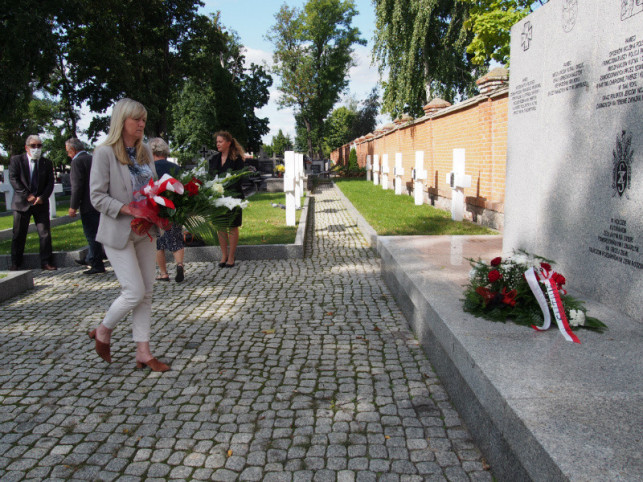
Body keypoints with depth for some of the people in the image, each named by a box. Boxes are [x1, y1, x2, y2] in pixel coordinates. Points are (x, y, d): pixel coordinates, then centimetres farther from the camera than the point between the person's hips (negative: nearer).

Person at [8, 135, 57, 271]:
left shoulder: (47, 163, 9)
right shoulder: (16, 160, 3)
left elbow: (50, 183, 4)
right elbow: (13, 179, -6)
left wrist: (42, 197, -12)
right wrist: (27, 196, -15)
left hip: (41, 203, 2)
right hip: (22, 203, -1)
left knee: (45, 233, -1)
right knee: (19, 234, 4)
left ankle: (46, 262, 8)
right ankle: (15, 263, 15)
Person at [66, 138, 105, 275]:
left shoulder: (77, 162, -12)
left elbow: (77, 186, -17)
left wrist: (73, 206, -13)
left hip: (88, 205, -9)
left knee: (92, 235, -3)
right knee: (93, 235, 19)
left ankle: (97, 265, 2)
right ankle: (90, 259, 34)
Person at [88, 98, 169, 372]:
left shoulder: (144, 151, 9)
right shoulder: (105, 152, -10)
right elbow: (97, 196, -12)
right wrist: (128, 210, -23)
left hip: (144, 231, 7)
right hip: (118, 233, -7)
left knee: (147, 292, 8)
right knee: (134, 292, -8)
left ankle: (143, 352, 17)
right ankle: (103, 332, 21)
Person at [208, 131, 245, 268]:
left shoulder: (237, 159, -4)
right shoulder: (214, 159, 11)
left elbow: (238, 179, -8)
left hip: (233, 197, -5)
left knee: (232, 227, 2)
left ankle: (231, 257, 11)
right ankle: (224, 255, 18)